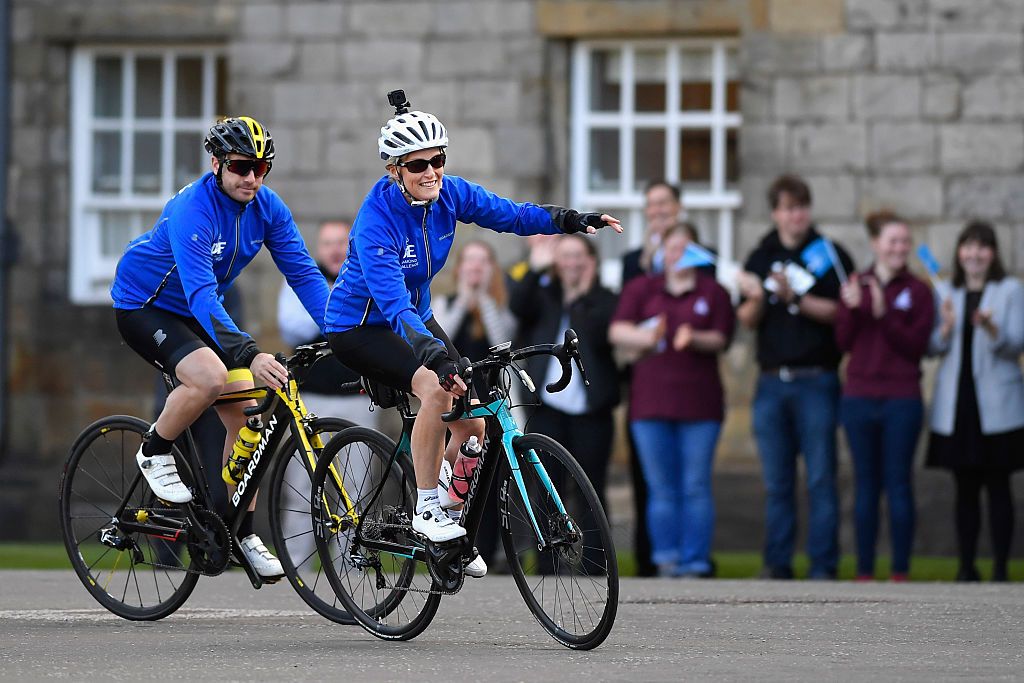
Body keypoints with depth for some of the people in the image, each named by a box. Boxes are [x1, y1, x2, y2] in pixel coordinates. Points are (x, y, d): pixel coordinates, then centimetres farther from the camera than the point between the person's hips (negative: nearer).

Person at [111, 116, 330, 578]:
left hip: (197, 314, 7)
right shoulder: (192, 210, -31)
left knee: (246, 414, -7)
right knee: (210, 376, -33)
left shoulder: (266, 208, -10)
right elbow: (201, 296, -40)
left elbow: (303, 272, -9)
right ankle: (155, 454, -7)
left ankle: (240, 530, 5)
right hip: (144, 306, -7)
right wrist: (249, 355, -52)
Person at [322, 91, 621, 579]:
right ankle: (426, 513, -19)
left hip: (414, 316, 7)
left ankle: (453, 521, 12)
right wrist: (434, 355, -51)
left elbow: (508, 214, -9)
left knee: (472, 416, -8)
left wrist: (571, 220, -26)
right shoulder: (377, 218, -30)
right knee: (437, 388, -32)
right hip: (359, 324, -7)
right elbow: (392, 301, -38)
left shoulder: (448, 194, -12)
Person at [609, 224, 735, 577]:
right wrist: (646, 337, -19)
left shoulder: (713, 292, 9)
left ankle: (695, 560, -3)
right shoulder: (641, 289, 12)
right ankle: (667, 558, 4)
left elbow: (721, 339, 1)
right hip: (651, 402, 1)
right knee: (661, 489, 1)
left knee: (696, 487, -5)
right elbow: (617, 331, 1)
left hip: (699, 403, -1)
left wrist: (693, 339, -20)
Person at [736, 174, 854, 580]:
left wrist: (795, 298, -15)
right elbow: (747, 320, 8)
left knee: (820, 478, -5)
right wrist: (755, 299, -12)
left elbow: (841, 312, -7)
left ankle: (823, 566, -3)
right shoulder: (760, 258, 14)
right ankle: (777, 564, 10)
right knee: (777, 482, 6)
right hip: (771, 382, 3)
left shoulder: (831, 255, 3)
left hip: (816, 380, -3)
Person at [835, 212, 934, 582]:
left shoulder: (917, 291, 1)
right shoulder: (855, 286, 8)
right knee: (866, 484, 5)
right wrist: (852, 309, -13)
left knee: (898, 483, -2)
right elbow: (843, 342, 4)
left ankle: (900, 571, 1)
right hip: (859, 397, 2)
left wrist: (883, 315, -18)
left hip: (901, 401, -2)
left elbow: (916, 346, -7)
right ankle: (864, 571, 7)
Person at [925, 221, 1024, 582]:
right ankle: (966, 567, 9)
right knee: (965, 488, 5)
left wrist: (992, 329, -26)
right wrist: (945, 328, -15)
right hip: (956, 405, 3)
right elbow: (933, 347, 6)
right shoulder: (945, 293, 11)